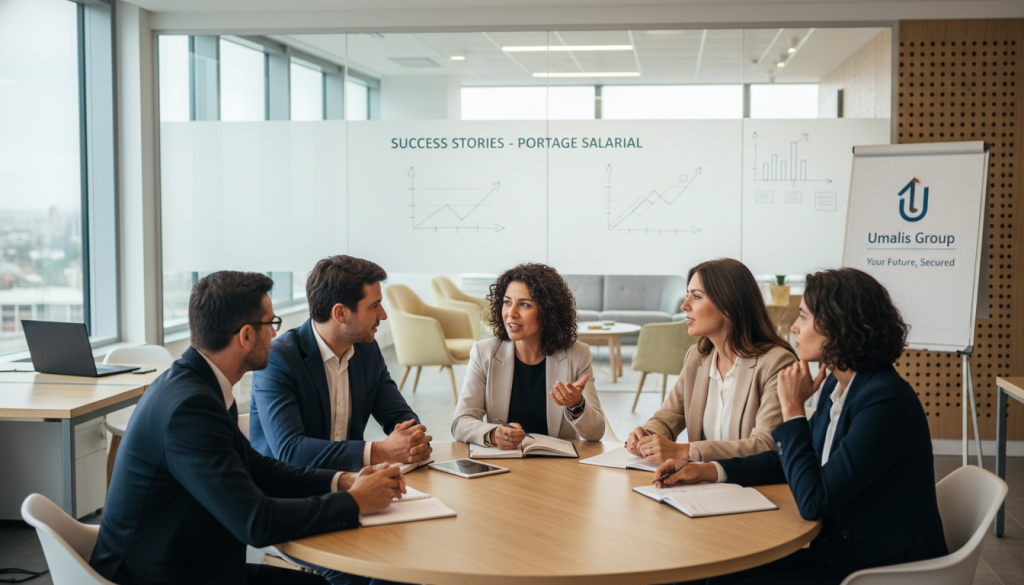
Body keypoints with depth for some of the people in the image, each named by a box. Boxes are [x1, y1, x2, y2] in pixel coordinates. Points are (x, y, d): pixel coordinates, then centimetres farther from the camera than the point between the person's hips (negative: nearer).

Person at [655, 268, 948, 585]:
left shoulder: (885, 401, -24)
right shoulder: (837, 386, 4)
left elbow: (813, 501, -25)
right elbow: (788, 458, 18)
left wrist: (792, 409, -18)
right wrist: (709, 470, 6)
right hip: (841, 551, 8)